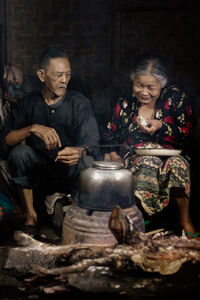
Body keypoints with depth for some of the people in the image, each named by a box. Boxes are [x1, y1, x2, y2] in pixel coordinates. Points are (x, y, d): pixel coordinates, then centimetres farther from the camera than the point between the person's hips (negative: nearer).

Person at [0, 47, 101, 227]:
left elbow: (92, 142, -11)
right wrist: (32, 128, -32)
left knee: (87, 162, -32)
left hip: (70, 175, -1)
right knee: (20, 151, -28)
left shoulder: (80, 103, 0)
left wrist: (79, 151, -36)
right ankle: (30, 215, -15)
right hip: (37, 173, 1)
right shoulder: (27, 104, 1)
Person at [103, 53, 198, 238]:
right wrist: (112, 154, -5)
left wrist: (162, 127, -12)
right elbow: (110, 136, 16)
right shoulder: (125, 104, 12)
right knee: (149, 162, -37)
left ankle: (185, 221, -16)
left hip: (169, 155, 0)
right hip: (133, 159, 1)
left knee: (178, 164, -37)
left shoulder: (176, 98, 6)